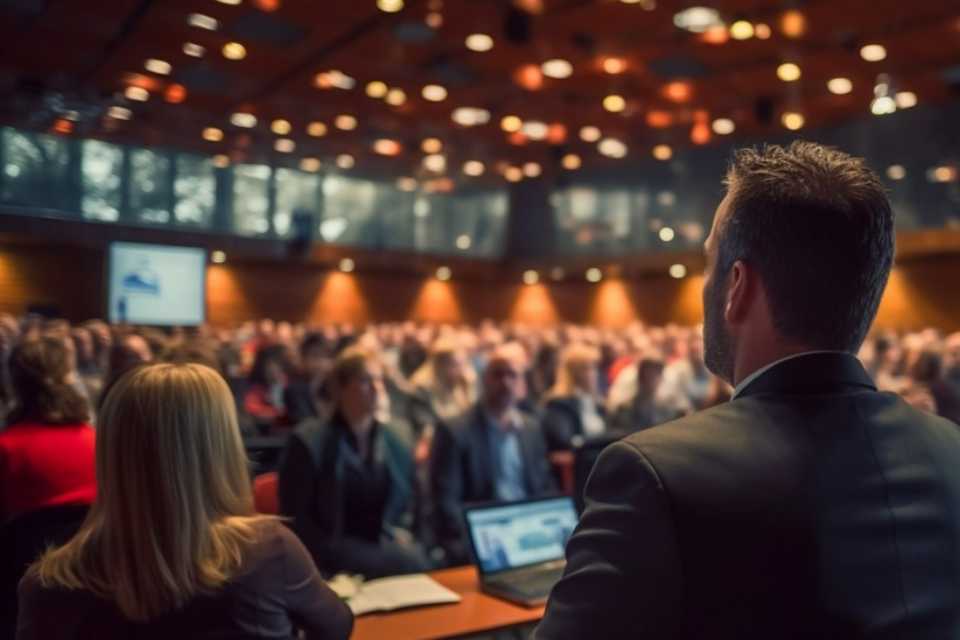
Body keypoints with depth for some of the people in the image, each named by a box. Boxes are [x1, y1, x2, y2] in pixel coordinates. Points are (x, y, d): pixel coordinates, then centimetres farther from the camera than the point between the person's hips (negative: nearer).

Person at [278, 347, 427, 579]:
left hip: (385, 547, 5)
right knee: (404, 563, -30)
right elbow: (295, 518, -6)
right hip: (334, 553, -5)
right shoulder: (308, 442, -5)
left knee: (415, 561, -27)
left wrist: (400, 534, 3)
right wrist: (334, 553, -14)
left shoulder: (394, 442, 11)